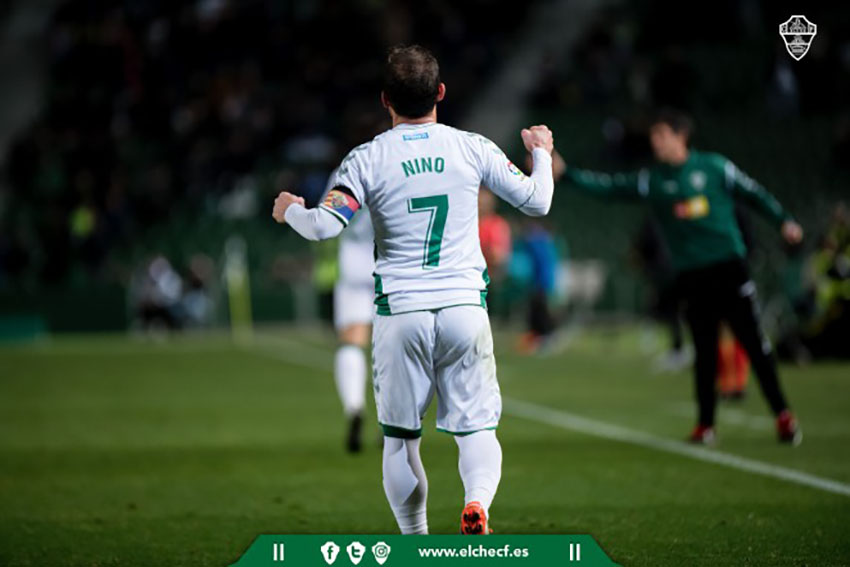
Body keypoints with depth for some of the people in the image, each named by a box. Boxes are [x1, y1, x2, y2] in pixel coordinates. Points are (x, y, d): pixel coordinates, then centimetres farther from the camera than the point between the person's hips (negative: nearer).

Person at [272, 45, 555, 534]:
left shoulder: (368, 159, -3)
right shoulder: (473, 148, 1)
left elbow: (324, 226, -13)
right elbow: (537, 202, 7)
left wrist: (290, 209, 9)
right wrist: (542, 154, 27)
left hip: (401, 311, -1)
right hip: (465, 307, 1)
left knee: (401, 438, 12)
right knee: (477, 428, 6)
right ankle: (477, 501, -24)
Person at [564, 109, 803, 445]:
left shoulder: (713, 167, 2)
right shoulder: (650, 181, 7)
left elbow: (753, 193, 9)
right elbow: (606, 187, 4)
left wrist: (783, 221, 2)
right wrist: (565, 173, -5)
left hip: (728, 267, -2)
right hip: (690, 275, 2)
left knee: (753, 341, -3)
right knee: (704, 351, 1)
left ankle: (782, 414, 5)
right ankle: (705, 423, 9)